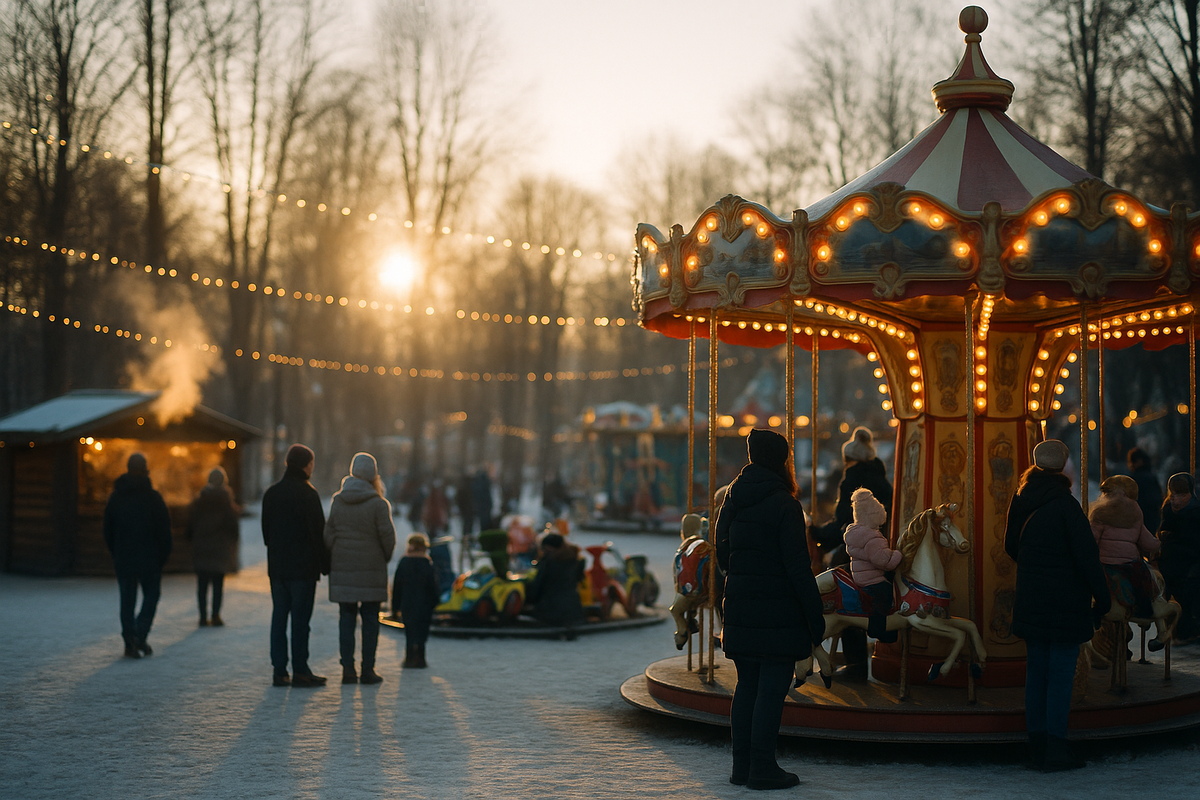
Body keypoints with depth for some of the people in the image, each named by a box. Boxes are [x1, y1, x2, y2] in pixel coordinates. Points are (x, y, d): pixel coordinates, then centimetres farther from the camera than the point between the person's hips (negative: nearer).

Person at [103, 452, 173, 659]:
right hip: (149, 559, -3)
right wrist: (163, 555, 2)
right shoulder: (153, 497, -8)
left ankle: (130, 642, 4)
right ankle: (140, 636, -6)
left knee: (127, 600, 8)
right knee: (151, 595, 10)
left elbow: (107, 531, 9)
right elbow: (164, 531, -8)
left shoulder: (115, 497, 4)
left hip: (123, 559, 3)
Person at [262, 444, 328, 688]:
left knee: (279, 616, 8)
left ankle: (280, 671, 8)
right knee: (300, 618, -3)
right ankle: (300, 671, -1)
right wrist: (325, 564, -5)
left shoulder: (271, 493, 9)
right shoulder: (307, 494, -10)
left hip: (277, 567, 6)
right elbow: (318, 532, -12)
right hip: (303, 567, -6)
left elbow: (266, 530, 14)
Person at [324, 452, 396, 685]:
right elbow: (387, 536, -9)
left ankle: (348, 669, 6)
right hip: (371, 569, -4)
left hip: (342, 568, 4)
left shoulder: (337, 501, 3)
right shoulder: (378, 504, -10)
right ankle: (368, 670, 3)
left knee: (346, 618, 8)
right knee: (370, 618, 4)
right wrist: (385, 557, 9)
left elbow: (329, 535, 6)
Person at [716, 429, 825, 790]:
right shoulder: (784, 504, -13)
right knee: (772, 688, -1)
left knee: (746, 685, 13)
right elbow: (798, 566, -15)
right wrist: (815, 616, -10)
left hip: (740, 608, 7)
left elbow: (722, 554, 13)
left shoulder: (732, 500, 8)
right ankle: (763, 768, 1)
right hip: (778, 611, -7)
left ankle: (742, 765, 17)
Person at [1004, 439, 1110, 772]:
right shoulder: (1065, 504, -15)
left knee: (1036, 671, 12)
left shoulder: (1020, 502, 5)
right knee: (1061, 675, -2)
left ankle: (1037, 744, 17)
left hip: (1030, 602, 6)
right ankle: (1055, 748, -2)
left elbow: (1011, 547, 16)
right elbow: (1087, 554, -16)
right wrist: (1102, 598, -9)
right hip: (1065, 603, -6)